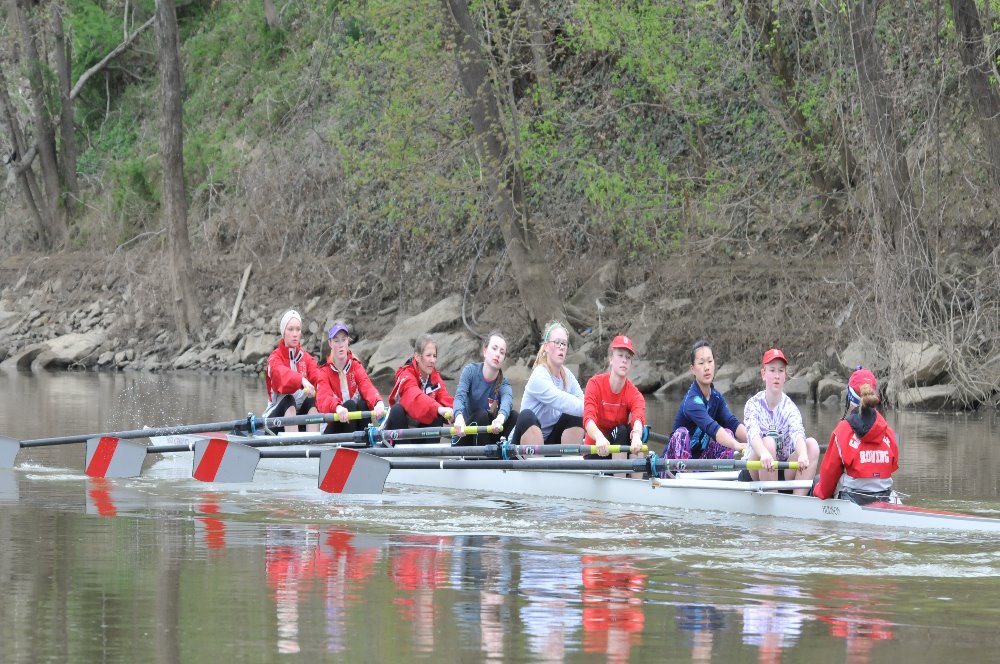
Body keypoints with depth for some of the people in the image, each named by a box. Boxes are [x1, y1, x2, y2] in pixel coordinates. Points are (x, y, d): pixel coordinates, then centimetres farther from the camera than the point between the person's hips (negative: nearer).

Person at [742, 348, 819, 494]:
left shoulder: (789, 407, -1)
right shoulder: (754, 404, -6)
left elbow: (798, 433, -22)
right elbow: (753, 433, -27)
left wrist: (803, 455, -46)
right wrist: (764, 454, -51)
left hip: (785, 474, 3)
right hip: (757, 474, -3)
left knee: (812, 444, -20)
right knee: (768, 442, -31)